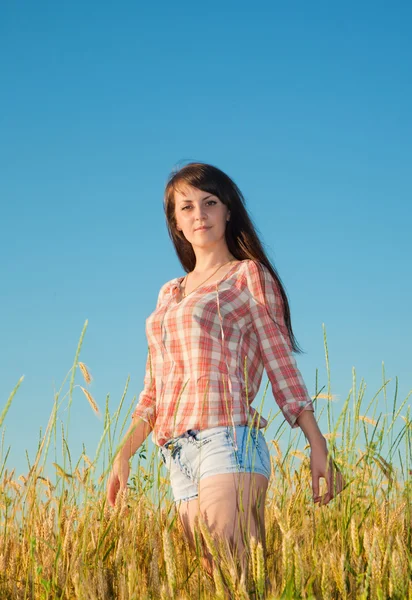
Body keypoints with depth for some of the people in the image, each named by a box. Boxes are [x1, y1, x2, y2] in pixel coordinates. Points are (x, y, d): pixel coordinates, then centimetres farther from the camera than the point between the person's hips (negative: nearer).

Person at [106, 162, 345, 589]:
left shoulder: (248, 275, 7)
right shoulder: (169, 293, 23)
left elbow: (281, 364, 1)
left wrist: (318, 448, -7)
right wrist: (124, 454, 13)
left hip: (227, 442, -6)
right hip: (179, 458, 6)